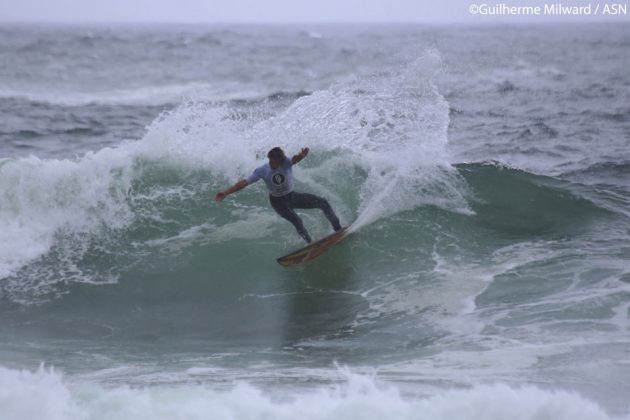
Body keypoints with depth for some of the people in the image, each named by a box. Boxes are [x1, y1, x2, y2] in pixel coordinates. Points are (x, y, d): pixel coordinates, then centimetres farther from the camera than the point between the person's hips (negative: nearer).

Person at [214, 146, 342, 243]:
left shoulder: (286, 163, -22)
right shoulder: (262, 170, -20)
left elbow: (295, 159, -46)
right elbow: (244, 182, -22)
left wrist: (302, 155, -72)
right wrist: (226, 192, -32)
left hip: (292, 196, 2)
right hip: (278, 202, -2)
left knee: (323, 203, -5)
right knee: (296, 221, -27)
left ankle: (338, 230, 9)